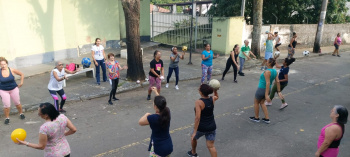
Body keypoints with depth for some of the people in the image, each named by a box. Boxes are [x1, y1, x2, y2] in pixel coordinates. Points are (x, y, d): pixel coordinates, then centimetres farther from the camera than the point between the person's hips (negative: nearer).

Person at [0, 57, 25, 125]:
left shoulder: (12, 70, -12)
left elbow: (21, 74, 1)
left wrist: (21, 82, -1)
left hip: (14, 89, 1)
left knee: (17, 103, 14)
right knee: (6, 105, -1)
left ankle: (21, 113, 38)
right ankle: (7, 118, 20)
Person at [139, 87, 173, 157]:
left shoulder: (153, 118, -26)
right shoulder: (167, 112, -9)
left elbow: (140, 122, -7)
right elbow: (162, 104, 14)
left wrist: (146, 115, 8)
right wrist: (156, 92, 25)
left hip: (158, 149, -6)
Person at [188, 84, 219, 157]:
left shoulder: (199, 102, -23)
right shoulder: (212, 99, -6)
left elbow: (197, 118, -28)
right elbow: (217, 96, 22)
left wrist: (194, 132, -25)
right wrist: (215, 90, 2)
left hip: (201, 128, -4)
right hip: (212, 127, 4)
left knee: (193, 138, 28)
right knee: (211, 146, 9)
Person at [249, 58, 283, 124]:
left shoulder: (267, 72, -25)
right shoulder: (275, 71, -1)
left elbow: (268, 83, -30)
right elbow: (277, 81, -1)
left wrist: (266, 95, -31)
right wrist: (279, 92, 2)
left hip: (261, 89, -8)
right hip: (267, 89, 8)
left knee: (256, 102, 15)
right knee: (262, 103, 23)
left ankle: (256, 118, 29)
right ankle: (267, 119, 24)